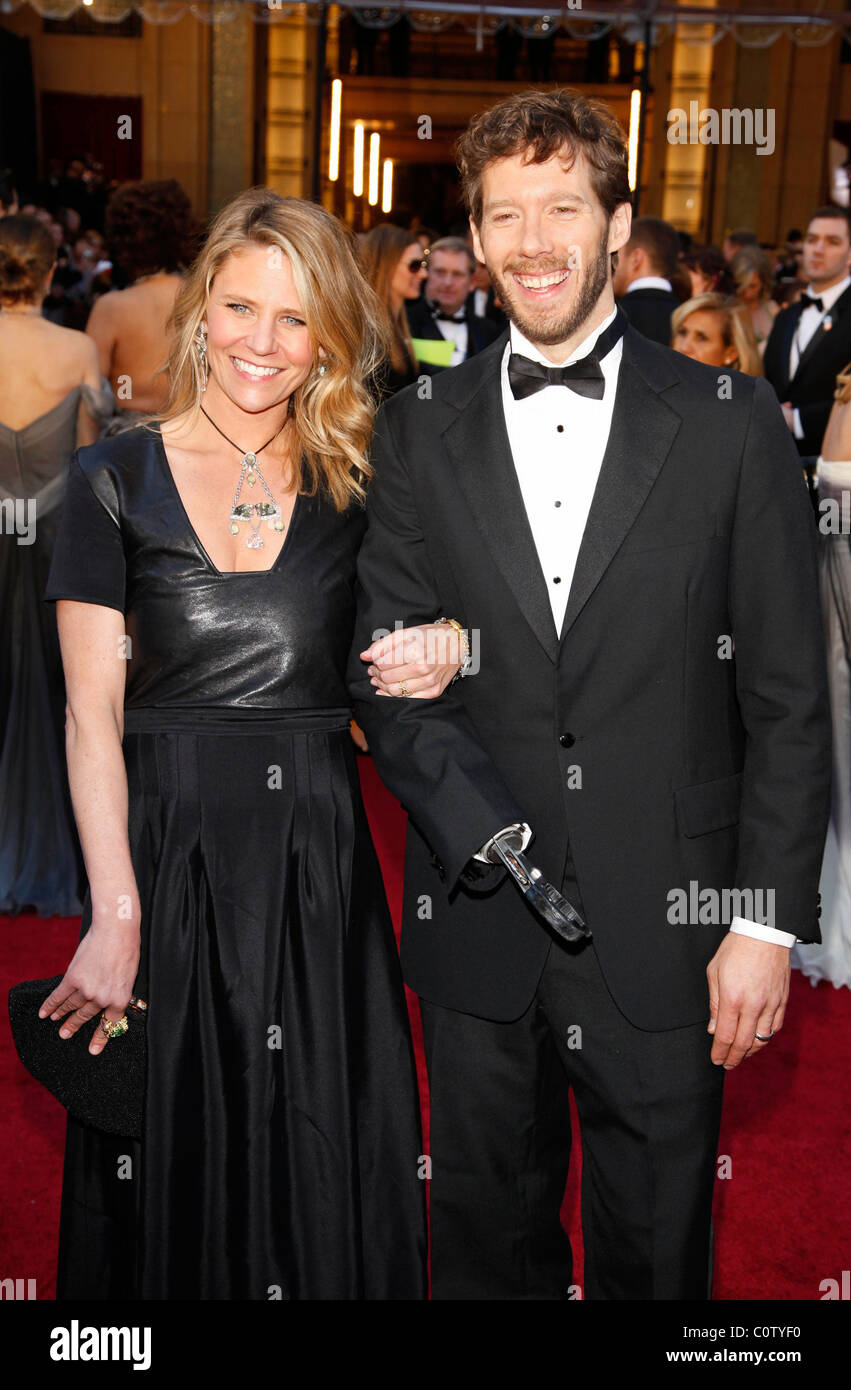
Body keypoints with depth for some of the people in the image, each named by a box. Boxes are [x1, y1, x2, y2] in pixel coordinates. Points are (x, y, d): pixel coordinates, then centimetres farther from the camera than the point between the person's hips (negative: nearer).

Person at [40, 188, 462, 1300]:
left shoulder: (356, 488, 6)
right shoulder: (119, 479, -1)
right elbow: (91, 713, -5)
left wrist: (436, 663, -9)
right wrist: (116, 914, -14)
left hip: (320, 862, 2)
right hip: (163, 851, -2)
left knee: (325, 1172, 10)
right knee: (176, 1166, 9)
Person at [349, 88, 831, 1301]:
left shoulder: (733, 425, -1)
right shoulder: (418, 432, 5)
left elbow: (788, 696, -2)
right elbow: (384, 666, 1)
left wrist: (768, 920, -6)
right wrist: (483, 832, -14)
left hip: (665, 929, -1)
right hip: (476, 923, 2)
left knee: (656, 1250, 13)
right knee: (489, 1240, 17)